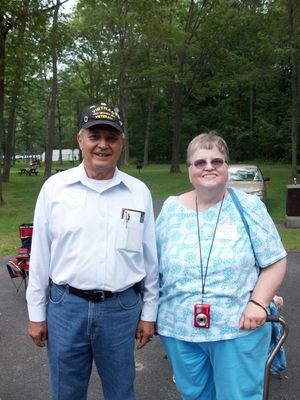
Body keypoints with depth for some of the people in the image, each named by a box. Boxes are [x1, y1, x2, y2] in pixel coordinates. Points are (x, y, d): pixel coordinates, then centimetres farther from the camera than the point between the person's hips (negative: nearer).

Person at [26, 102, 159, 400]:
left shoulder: (139, 192, 0)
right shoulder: (55, 187, -2)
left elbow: (149, 257, 5)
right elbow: (40, 255, 2)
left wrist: (149, 313, 7)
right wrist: (36, 313, 4)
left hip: (121, 308, 1)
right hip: (65, 306, 0)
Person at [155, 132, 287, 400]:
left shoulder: (249, 207, -3)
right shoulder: (171, 208, 2)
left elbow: (275, 261, -1)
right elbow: (154, 265, 8)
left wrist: (258, 302, -13)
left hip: (239, 329, -2)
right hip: (179, 329, 3)